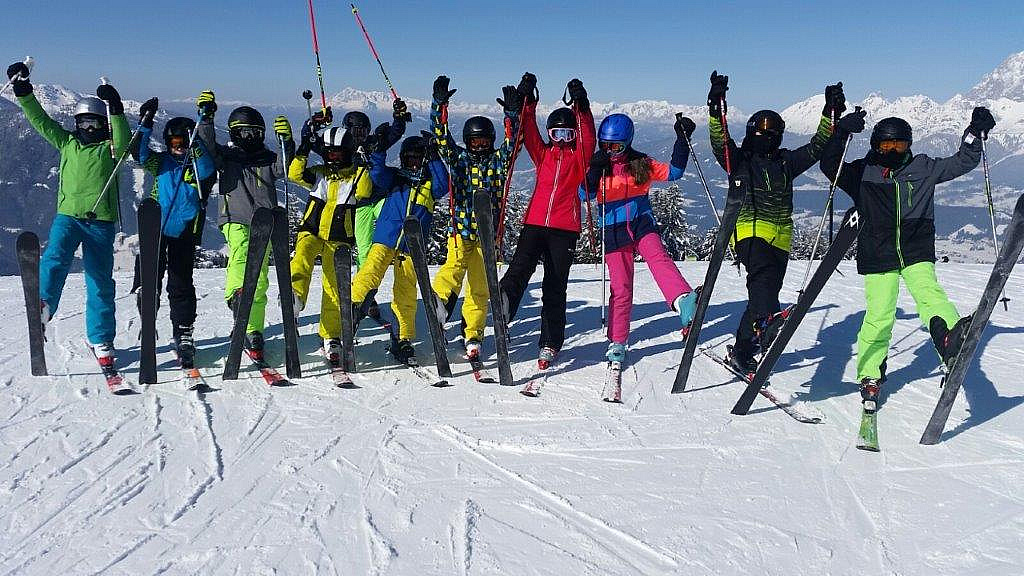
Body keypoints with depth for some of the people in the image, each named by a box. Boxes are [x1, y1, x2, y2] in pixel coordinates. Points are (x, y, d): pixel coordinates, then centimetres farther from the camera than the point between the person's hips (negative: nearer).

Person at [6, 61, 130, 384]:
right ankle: (43, 306, -45)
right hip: (67, 215, 2)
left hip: (101, 221, -2)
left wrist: (116, 112, -26)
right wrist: (24, 92, -2)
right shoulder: (67, 143, 16)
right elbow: (41, 121, 10)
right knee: (55, 258, -29)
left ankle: (101, 340, 8)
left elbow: (123, 144, -16)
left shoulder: (108, 147, 6)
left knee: (100, 282, 2)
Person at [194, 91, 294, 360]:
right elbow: (207, 144, -4)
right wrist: (206, 116, -16)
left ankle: (253, 332, 9)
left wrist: (287, 142, -17)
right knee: (241, 251, -35)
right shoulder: (226, 156, 13)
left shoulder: (268, 159, 17)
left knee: (259, 282, 2)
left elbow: (285, 168, -2)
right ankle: (235, 293, -58)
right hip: (236, 220, -2)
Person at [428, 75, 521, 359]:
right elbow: (441, 136, -1)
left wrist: (513, 112, -18)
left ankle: (473, 335, 8)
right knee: (456, 263, -28)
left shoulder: (499, 160, 10)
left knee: (479, 286, 2)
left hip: (488, 231, 0)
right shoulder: (459, 158, 9)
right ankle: (440, 298, -43)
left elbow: (513, 141, -5)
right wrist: (439, 104, -12)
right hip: (460, 228, 0)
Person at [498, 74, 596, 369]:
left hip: (565, 228, -2)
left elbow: (588, 136, -7)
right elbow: (528, 131, 7)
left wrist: (581, 106, -19)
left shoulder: (579, 156, 11)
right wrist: (527, 101, -6)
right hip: (535, 222, 2)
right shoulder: (543, 154, 18)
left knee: (555, 287, 1)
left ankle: (550, 344, 6)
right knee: (520, 267, -24)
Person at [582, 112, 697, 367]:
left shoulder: (640, 163, 5)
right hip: (614, 230, 0)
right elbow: (585, 195, -9)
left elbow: (672, 172, 7)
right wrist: (594, 171, -25)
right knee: (620, 288, -1)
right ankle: (617, 342, 12)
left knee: (657, 256, -32)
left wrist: (682, 140, -2)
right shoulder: (598, 165, 3)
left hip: (641, 222, 0)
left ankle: (682, 300, -56)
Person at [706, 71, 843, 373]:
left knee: (767, 289, 4)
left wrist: (831, 113, 5)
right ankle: (767, 320, -60)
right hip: (749, 230, -5)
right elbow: (720, 141, -6)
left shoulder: (786, 162, 22)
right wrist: (717, 108, -21)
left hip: (781, 237, 5)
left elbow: (816, 147, 16)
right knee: (764, 273, -34)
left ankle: (742, 352, 16)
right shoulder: (740, 159, 10)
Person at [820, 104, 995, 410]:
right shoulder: (862, 172, 5)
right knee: (879, 317, -3)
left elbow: (963, 162, 17)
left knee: (928, 292, -26)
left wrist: (976, 132, 4)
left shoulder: (923, 168, 11)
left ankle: (950, 338, -52)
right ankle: (870, 377, 11)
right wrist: (841, 133, -15)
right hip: (877, 255, -1)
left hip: (917, 252, 1)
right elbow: (829, 165, -4)